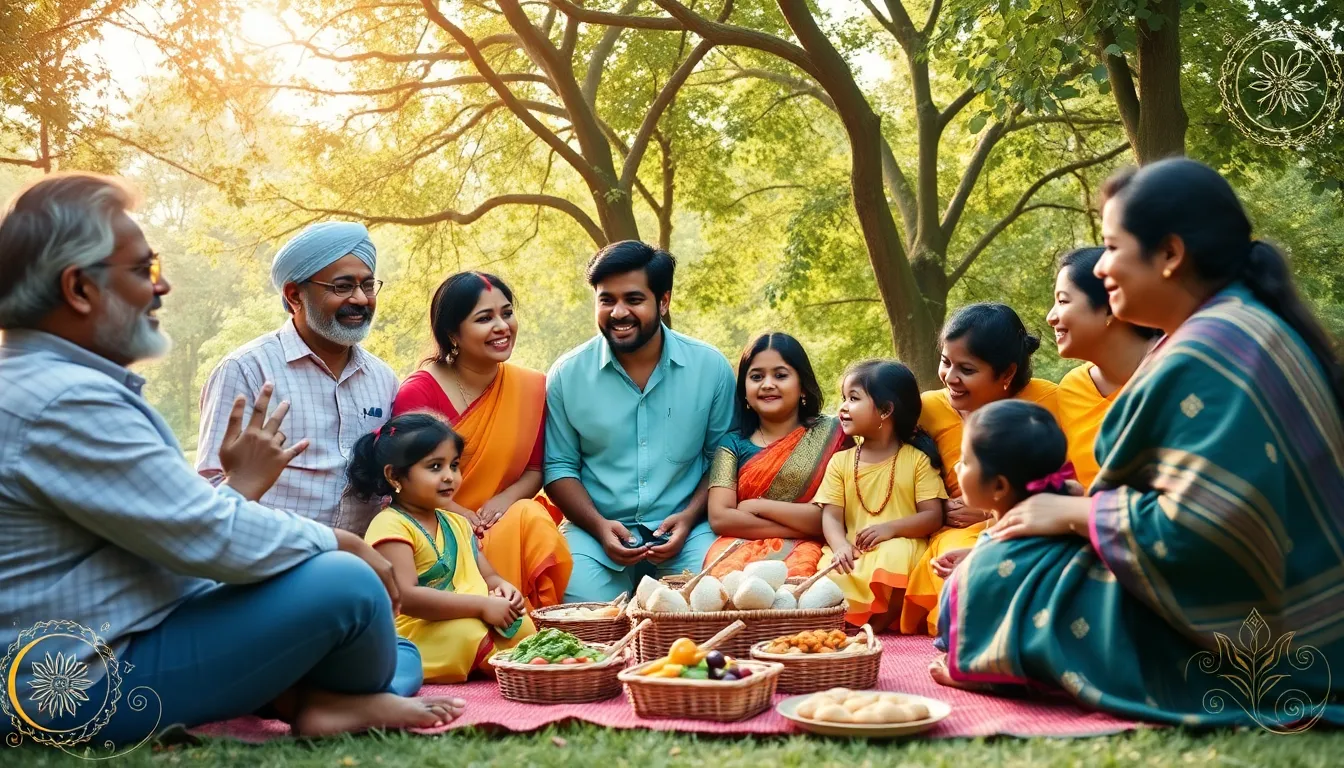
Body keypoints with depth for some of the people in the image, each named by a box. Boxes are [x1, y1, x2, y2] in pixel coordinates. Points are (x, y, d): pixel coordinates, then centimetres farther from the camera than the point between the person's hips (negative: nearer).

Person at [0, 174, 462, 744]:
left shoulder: (46, 380, 13)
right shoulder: (66, 401, -22)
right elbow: (214, 539, -24)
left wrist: (241, 484, 4)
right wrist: (344, 543, -10)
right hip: (94, 685, -11)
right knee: (345, 582, -20)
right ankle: (354, 699, 6)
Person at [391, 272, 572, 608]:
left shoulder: (531, 387, 3)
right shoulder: (418, 392, -10)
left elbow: (535, 470, 9)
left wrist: (506, 499, -11)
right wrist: (458, 514, -17)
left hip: (508, 524, 4)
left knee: (532, 519, -28)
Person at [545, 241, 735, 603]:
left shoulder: (710, 367, 1)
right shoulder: (567, 375, 0)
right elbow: (559, 466, 5)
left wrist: (689, 518, -10)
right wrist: (600, 526, -11)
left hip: (687, 531, 0)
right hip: (596, 530, 0)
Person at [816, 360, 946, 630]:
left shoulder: (917, 458, 5)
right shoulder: (841, 461, 14)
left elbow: (933, 516, -1)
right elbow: (831, 516, 4)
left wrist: (891, 528, -18)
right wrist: (841, 546, -19)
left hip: (901, 545, -2)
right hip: (854, 554, 2)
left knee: (894, 557, -37)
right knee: (831, 569, -32)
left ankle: (879, 624, -22)